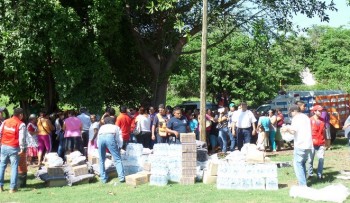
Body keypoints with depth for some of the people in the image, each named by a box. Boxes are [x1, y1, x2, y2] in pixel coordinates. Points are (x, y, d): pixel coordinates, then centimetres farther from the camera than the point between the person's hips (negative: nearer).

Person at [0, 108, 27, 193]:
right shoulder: (21, 124, -9)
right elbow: (22, 138, -15)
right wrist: (22, 148, -8)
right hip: (14, 148, -4)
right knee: (14, 167, 3)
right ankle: (13, 187, 2)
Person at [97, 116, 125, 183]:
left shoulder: (102, 127, 40)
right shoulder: (116, 127, 35)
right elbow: (120, 140, 24)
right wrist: (118, 148, 36)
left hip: (101, 137, 2)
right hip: (111, 137, -2)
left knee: (101, 161, 15)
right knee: (117, 159, 1)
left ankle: (103, 178, 15)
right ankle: (121, 177, -7)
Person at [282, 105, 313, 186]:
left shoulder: (296, 118, -6)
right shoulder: (306, 117, 17)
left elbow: (293, 131, -17)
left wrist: (287, 129, -3)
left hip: (300, 145, -8)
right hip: (308, 145, 8)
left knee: (298, 164, -3)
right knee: (302, 163, 19)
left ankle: (302, 184, -9)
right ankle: (304, 182, 19)